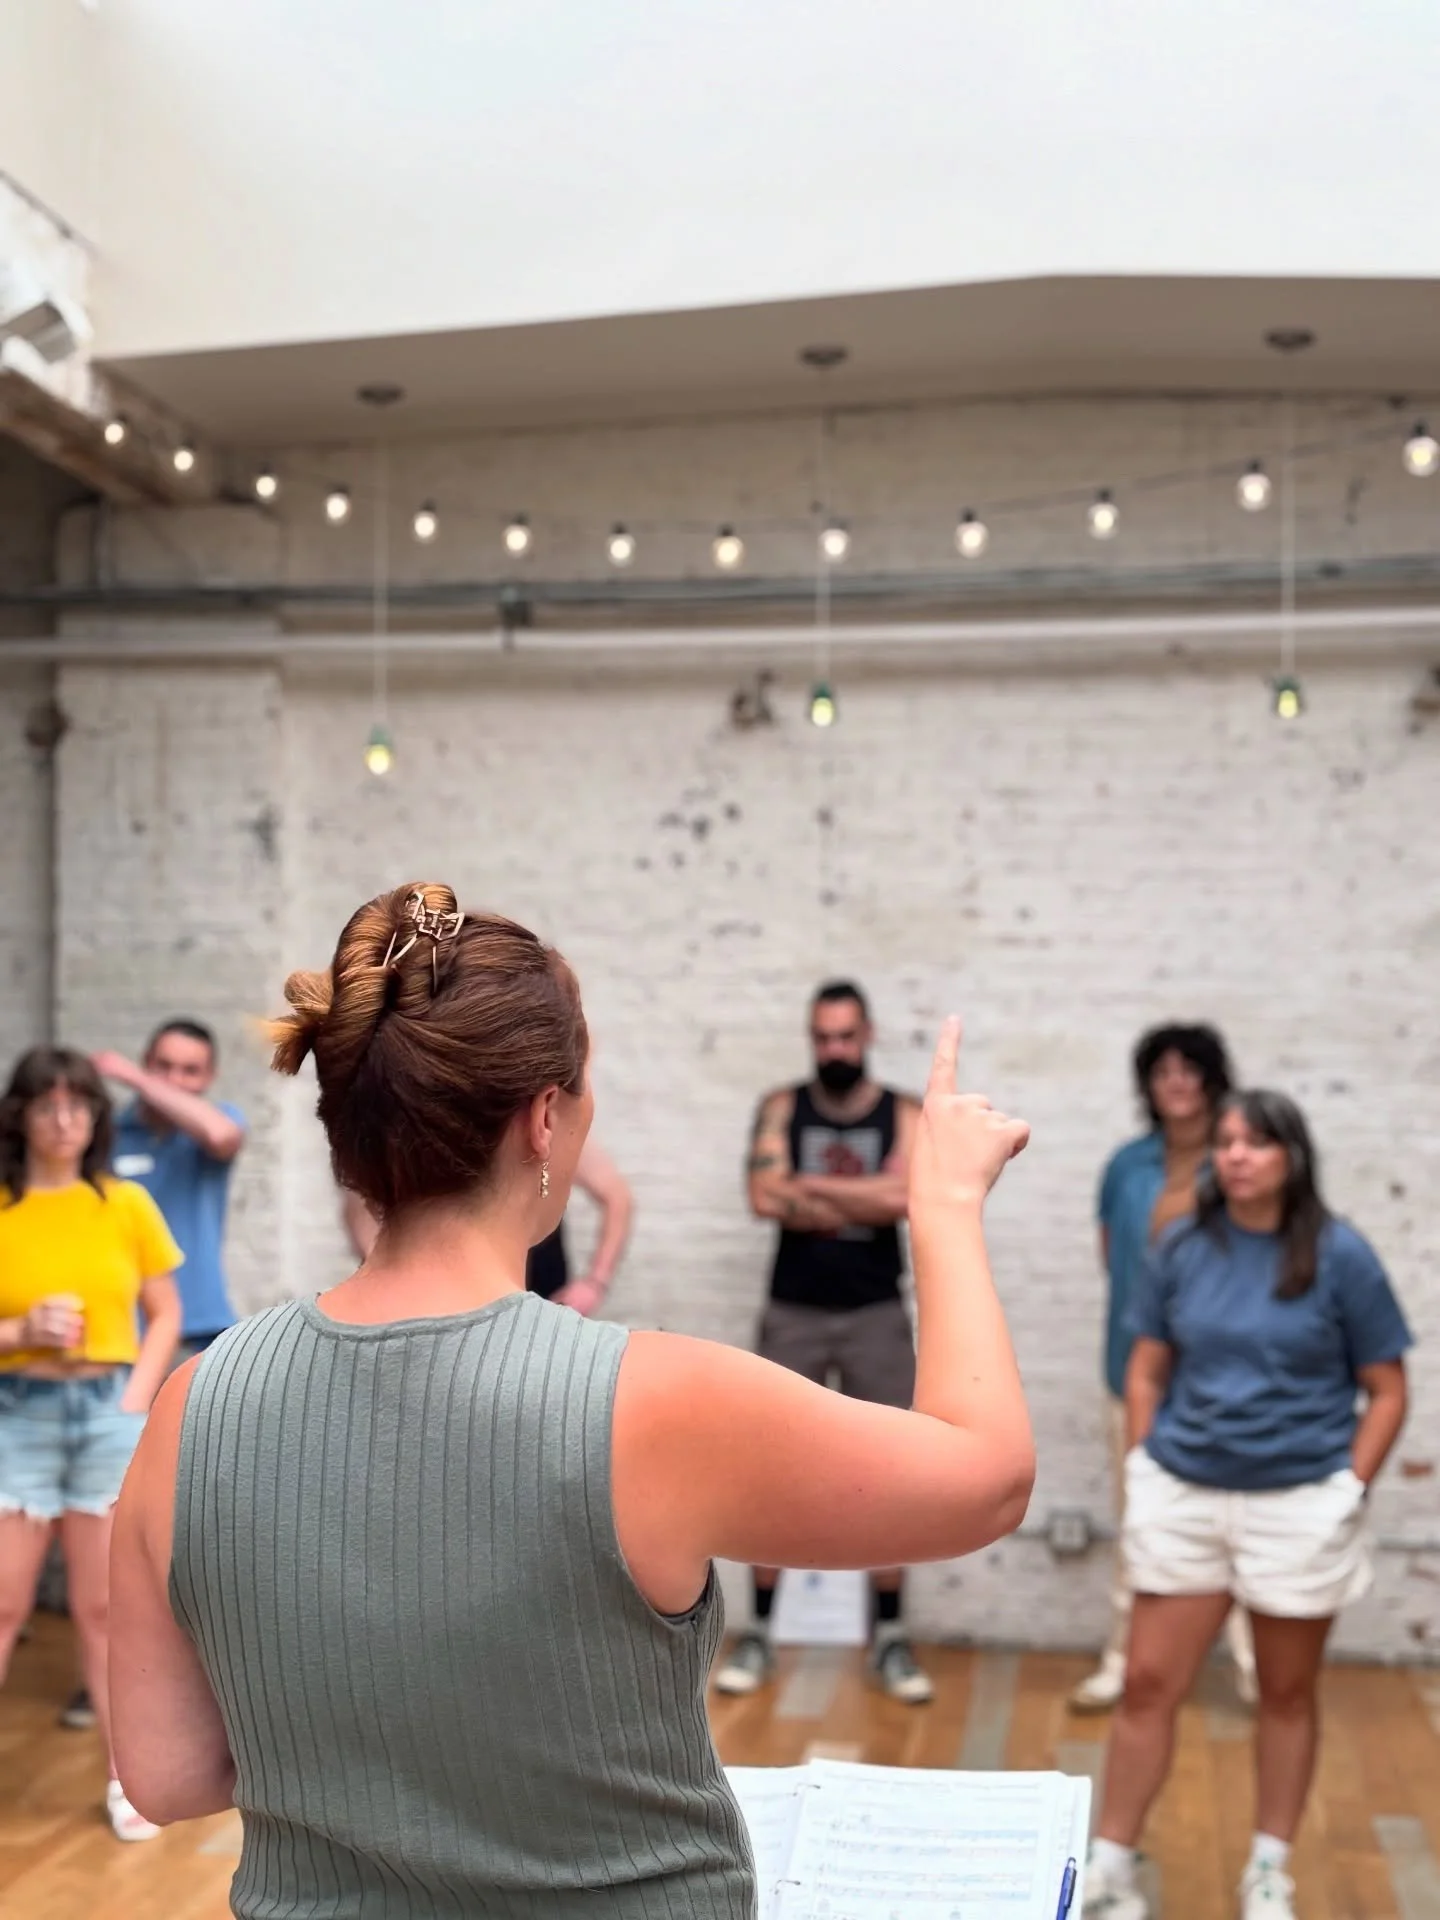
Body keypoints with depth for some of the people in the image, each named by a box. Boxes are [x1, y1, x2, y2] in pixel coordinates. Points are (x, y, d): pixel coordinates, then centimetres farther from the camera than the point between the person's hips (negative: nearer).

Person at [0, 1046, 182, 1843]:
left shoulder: (126, 1204, 2)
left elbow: (165, 1314, 6)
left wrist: (137, 1396, -4)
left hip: (111, 1413, 1)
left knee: (103, 1609, 8)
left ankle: (126, 1779, 17)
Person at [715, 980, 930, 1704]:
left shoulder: (903, 1115, 2)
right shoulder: (781, 1108, 2)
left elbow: (904, 1196, -17)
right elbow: (764, 1198, -13)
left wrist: (806, 1185, -11)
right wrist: (863, 1203, -12)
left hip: (876, 1315, 0)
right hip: (792, 1313, 0)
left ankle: (889, 1637, 14)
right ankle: (758, 1633, 13)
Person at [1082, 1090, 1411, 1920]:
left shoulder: (1340, 1255, -7)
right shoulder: (1184, 1249, 0)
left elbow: (1387, 1392, -2)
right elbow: (1146, 1372, 9)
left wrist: (1349, 1493, -8)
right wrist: (1143, 1474, 2)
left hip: (1299, 1504, -2)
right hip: (1183, 1496, 2)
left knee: (1287, 1694, 12)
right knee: (1148, 1686, 4)